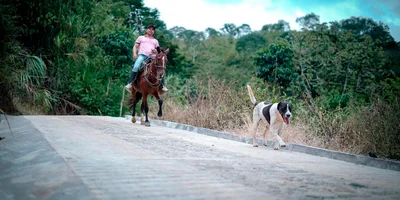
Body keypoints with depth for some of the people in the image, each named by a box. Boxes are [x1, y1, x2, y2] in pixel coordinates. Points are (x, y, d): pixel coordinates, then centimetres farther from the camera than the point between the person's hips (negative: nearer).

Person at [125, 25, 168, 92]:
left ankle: (162, 86, -13)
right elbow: (135, 46, 17)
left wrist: (156, 51, -1)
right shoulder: (141, 37, 24)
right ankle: (130, 83, -29)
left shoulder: (155, 41, 30)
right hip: (142, 55, -2)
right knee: (136, 67, -31)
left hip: (152, 57, 2)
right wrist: (134, 54, -3)